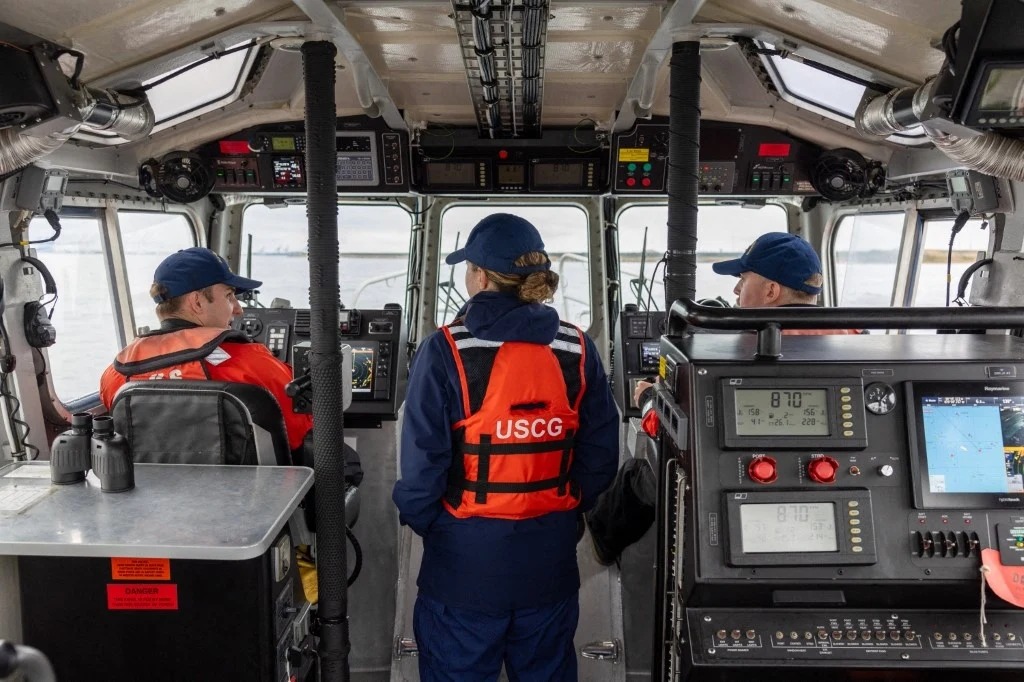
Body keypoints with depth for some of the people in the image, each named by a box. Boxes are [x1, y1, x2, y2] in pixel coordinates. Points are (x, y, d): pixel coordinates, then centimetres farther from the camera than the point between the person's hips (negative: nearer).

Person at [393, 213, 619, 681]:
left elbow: (423, 457, -14)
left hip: (466, 558, -3)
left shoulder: (447, 351, -15)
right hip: (549, 557, 4)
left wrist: (420, 521, 5)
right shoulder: (577, 351, -4)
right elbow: (600, 456, 1)